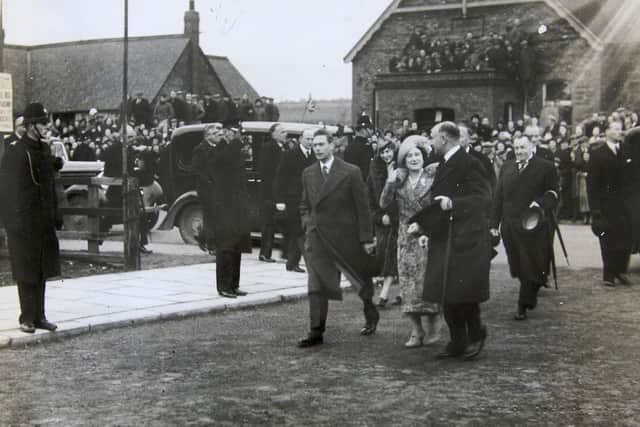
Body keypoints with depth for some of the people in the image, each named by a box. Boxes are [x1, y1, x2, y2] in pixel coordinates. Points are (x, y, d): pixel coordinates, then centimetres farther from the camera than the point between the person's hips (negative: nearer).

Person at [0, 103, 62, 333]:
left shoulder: (44, 149, 12)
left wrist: (55, 215, 16)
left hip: (44, 221, 8)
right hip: (24, 221, -7)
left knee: (42, 270, 12)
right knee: (27, 273, -1)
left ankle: (39, 316, 20)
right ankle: (27, 319, 8)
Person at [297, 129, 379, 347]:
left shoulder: (351, 172, -8)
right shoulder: (308, 174, 7)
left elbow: (362, 207, -7)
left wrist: (366, 238, -9)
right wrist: (307, 222, 1)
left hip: (345, 236, -3)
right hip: (317, 235, 3)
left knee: (361, 278, 15)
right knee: (316, 285, -5)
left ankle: (371, 315, 40)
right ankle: (316, 331, -2)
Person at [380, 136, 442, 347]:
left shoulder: (433, 175, -1)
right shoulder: (399, 178, 7)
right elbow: (384, 203, -2)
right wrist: (390, 183, -15)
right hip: (406, 238, 3)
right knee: (409, 282, 2)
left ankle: (433, 328, 15)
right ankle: (416, 331, 10)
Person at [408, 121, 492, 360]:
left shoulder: (469, 165, -13)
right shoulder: (444, 166, 14)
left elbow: (484, 199, -19)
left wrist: (453, 203, -31)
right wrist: (419, 222, 10)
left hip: (466, 240, -8)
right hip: (444, 240, 9)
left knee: (464, 293, -4)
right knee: (446, 296, 9)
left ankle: (476, 335, 18)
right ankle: (457, 343, 19)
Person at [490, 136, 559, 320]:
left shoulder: (545, 167, 1)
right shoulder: (507, 168, 14)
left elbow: (553, 193, -1)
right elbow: (498, 197, 13)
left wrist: (540, 203, -21)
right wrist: (495, 223, 9)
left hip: (535, 226, -4)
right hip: (511, 226, 4)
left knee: (532, 267, -4)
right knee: (518, 267, 7)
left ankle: (523, 305, 1)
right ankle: (530, 298, 24)